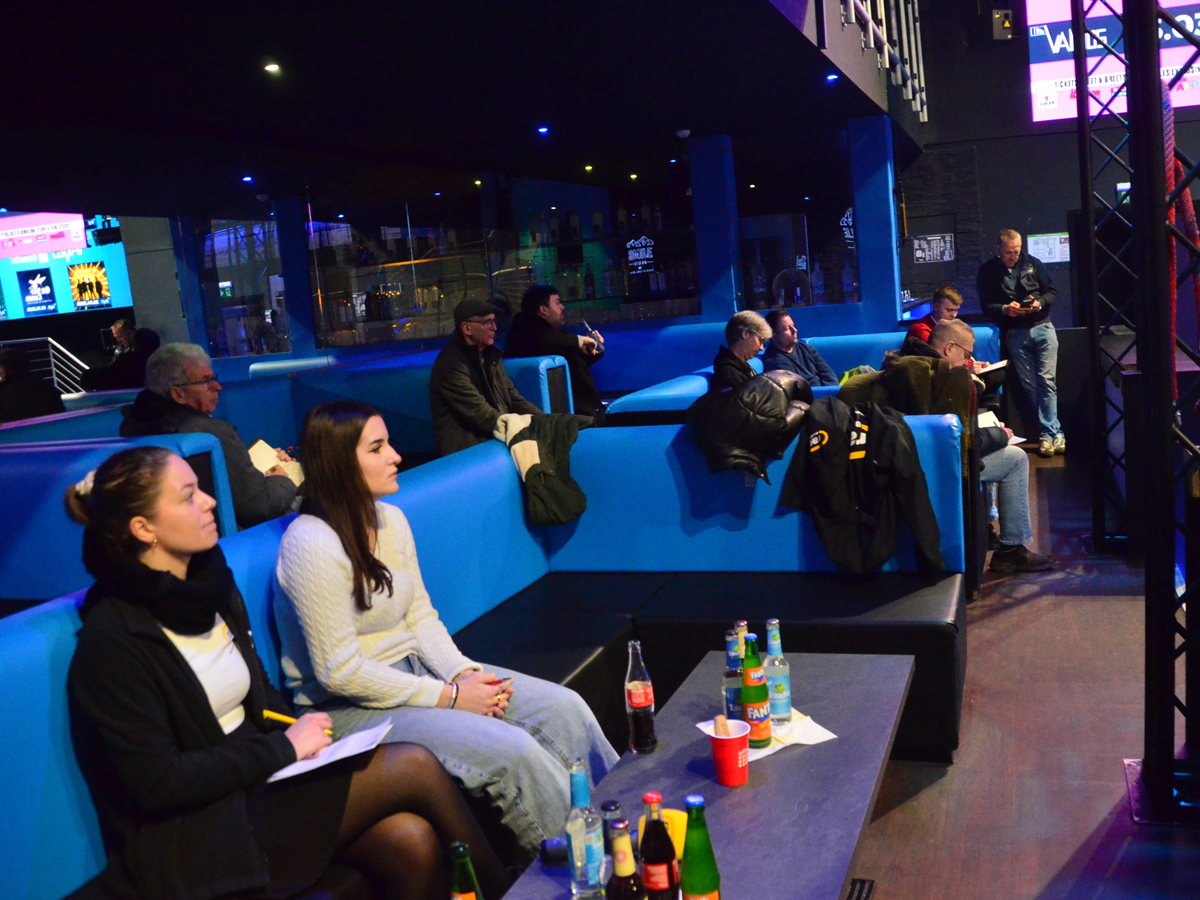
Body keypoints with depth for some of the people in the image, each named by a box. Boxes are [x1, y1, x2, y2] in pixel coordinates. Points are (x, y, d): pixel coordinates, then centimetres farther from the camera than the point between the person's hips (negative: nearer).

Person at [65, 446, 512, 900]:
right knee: (414, 767, -16)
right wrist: (283, 748, -14)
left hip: (257, 783, 7)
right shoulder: (113, 638, -15)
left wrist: (302, 733, -3)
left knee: (413, 841, -19)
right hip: (201, 831, -7)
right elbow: (157, 782, -18)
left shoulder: (213, 585, 8)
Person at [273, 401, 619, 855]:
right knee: (512, 751, -24)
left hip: (414, 672, 8)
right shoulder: (311, 545, -20)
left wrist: (464, 672, -9)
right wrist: (448, 697, -18)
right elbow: (340, 672, -21)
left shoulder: (391, 520, 4)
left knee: (564, 708, -7)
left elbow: (421, 617, 10)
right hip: (350, 710, -8)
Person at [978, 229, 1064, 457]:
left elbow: (1051, 291, 11)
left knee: (1047, 381, -7)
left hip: (1042, 327, 0)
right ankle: (1053, 432, 6)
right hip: (1015, 333, 0)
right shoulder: (987, 271, 3)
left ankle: (1049, 433, -4)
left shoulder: (1032, 263, 7)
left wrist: (1040, 302, -10)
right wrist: (1004, 309, -18)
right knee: (1030, 386, -1)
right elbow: (986, 305, 2)